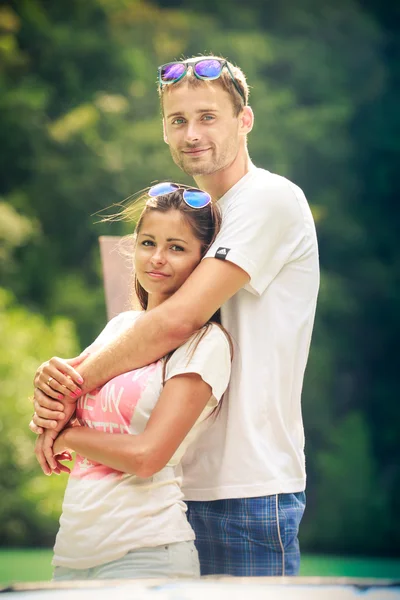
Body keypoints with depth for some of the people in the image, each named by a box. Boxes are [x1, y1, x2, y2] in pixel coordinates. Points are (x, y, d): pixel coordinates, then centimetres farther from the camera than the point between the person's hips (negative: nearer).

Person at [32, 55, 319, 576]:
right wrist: (65, 389, -6)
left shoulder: (272, 198, -10)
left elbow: (179, 319, -18)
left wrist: (75, 383, -11)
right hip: (187, 482, 8)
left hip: (249, 486, -8)